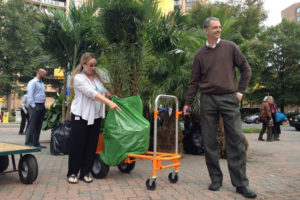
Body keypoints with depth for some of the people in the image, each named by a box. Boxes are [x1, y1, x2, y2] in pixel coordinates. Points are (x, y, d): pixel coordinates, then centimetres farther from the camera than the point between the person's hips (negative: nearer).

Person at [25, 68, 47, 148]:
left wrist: (43, 106, 14)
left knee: (38, 126, 9)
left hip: (42, 106, 8)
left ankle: (36, 143, 15)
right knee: (32, 125, -8)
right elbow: (30, 95, -13)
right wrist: (33, 106, -18)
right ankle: (28, 143, -3)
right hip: (35, 106, -8)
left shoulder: (42, 83, 21)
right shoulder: (33, 82, -5)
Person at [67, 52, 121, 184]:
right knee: (77, 145, 1)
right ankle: (72, 173, 16)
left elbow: (103, 90, 26)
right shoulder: (78, 78, -11)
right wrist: (109, 103, -32)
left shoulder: (96, 76, 11)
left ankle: (85, 173, 18)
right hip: (81, 116, -6)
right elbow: (92, 93, -24)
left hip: (95, 116, 6)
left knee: (91, 146, 7)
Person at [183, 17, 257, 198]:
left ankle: (241, 183, 6)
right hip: (208, 101, 2)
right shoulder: (200, 54, 8)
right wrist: (188, 103, 8)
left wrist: (240, 91, 2)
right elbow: (194, 81, 10)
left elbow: (246, 69, 9)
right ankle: (216, 179, 18)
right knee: (210, 142, 4)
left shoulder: (230, 47, 5)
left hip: (229, 99, -1)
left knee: (236, 141, -3)